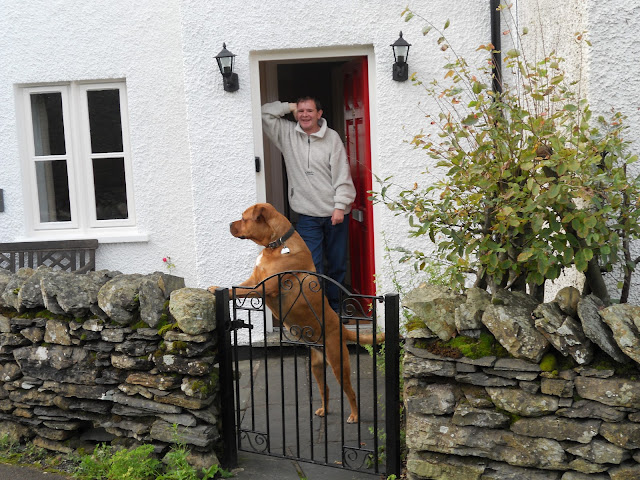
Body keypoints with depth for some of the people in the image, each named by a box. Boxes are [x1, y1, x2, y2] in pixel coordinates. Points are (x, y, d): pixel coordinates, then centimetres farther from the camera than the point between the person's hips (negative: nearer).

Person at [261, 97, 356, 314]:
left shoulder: (332, 137, -1)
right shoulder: (288, 134, 5)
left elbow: (342, 174, -4)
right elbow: (265, 113, 2)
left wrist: (340, 206, -10)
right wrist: (290, 107, 1)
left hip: (335, 214, 0)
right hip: (308, 216, 0)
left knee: (338, 265, 9)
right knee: (313, 266, -4)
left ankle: (334, 309, 25)